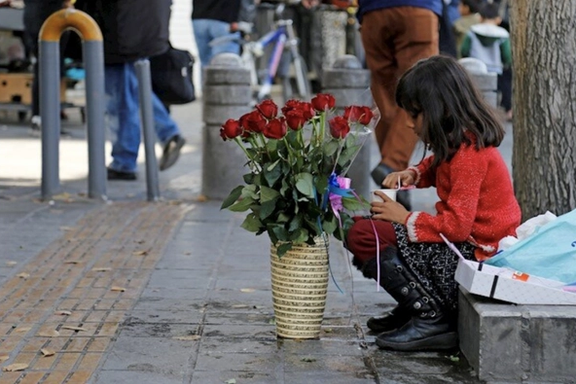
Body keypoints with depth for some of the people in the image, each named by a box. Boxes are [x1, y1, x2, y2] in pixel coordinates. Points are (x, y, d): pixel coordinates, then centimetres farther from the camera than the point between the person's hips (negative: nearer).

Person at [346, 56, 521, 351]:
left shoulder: (468, 153, -21)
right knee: (367, 224, 15)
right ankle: (412, 309, 9)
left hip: (476, 254, -11)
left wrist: (405, 218, -13)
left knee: (363, 236, -18)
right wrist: (413, 174, 7)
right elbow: (437, 167, 29)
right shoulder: (460, 141, 8)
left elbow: (457, 226, -26)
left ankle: (432, 320, -15)